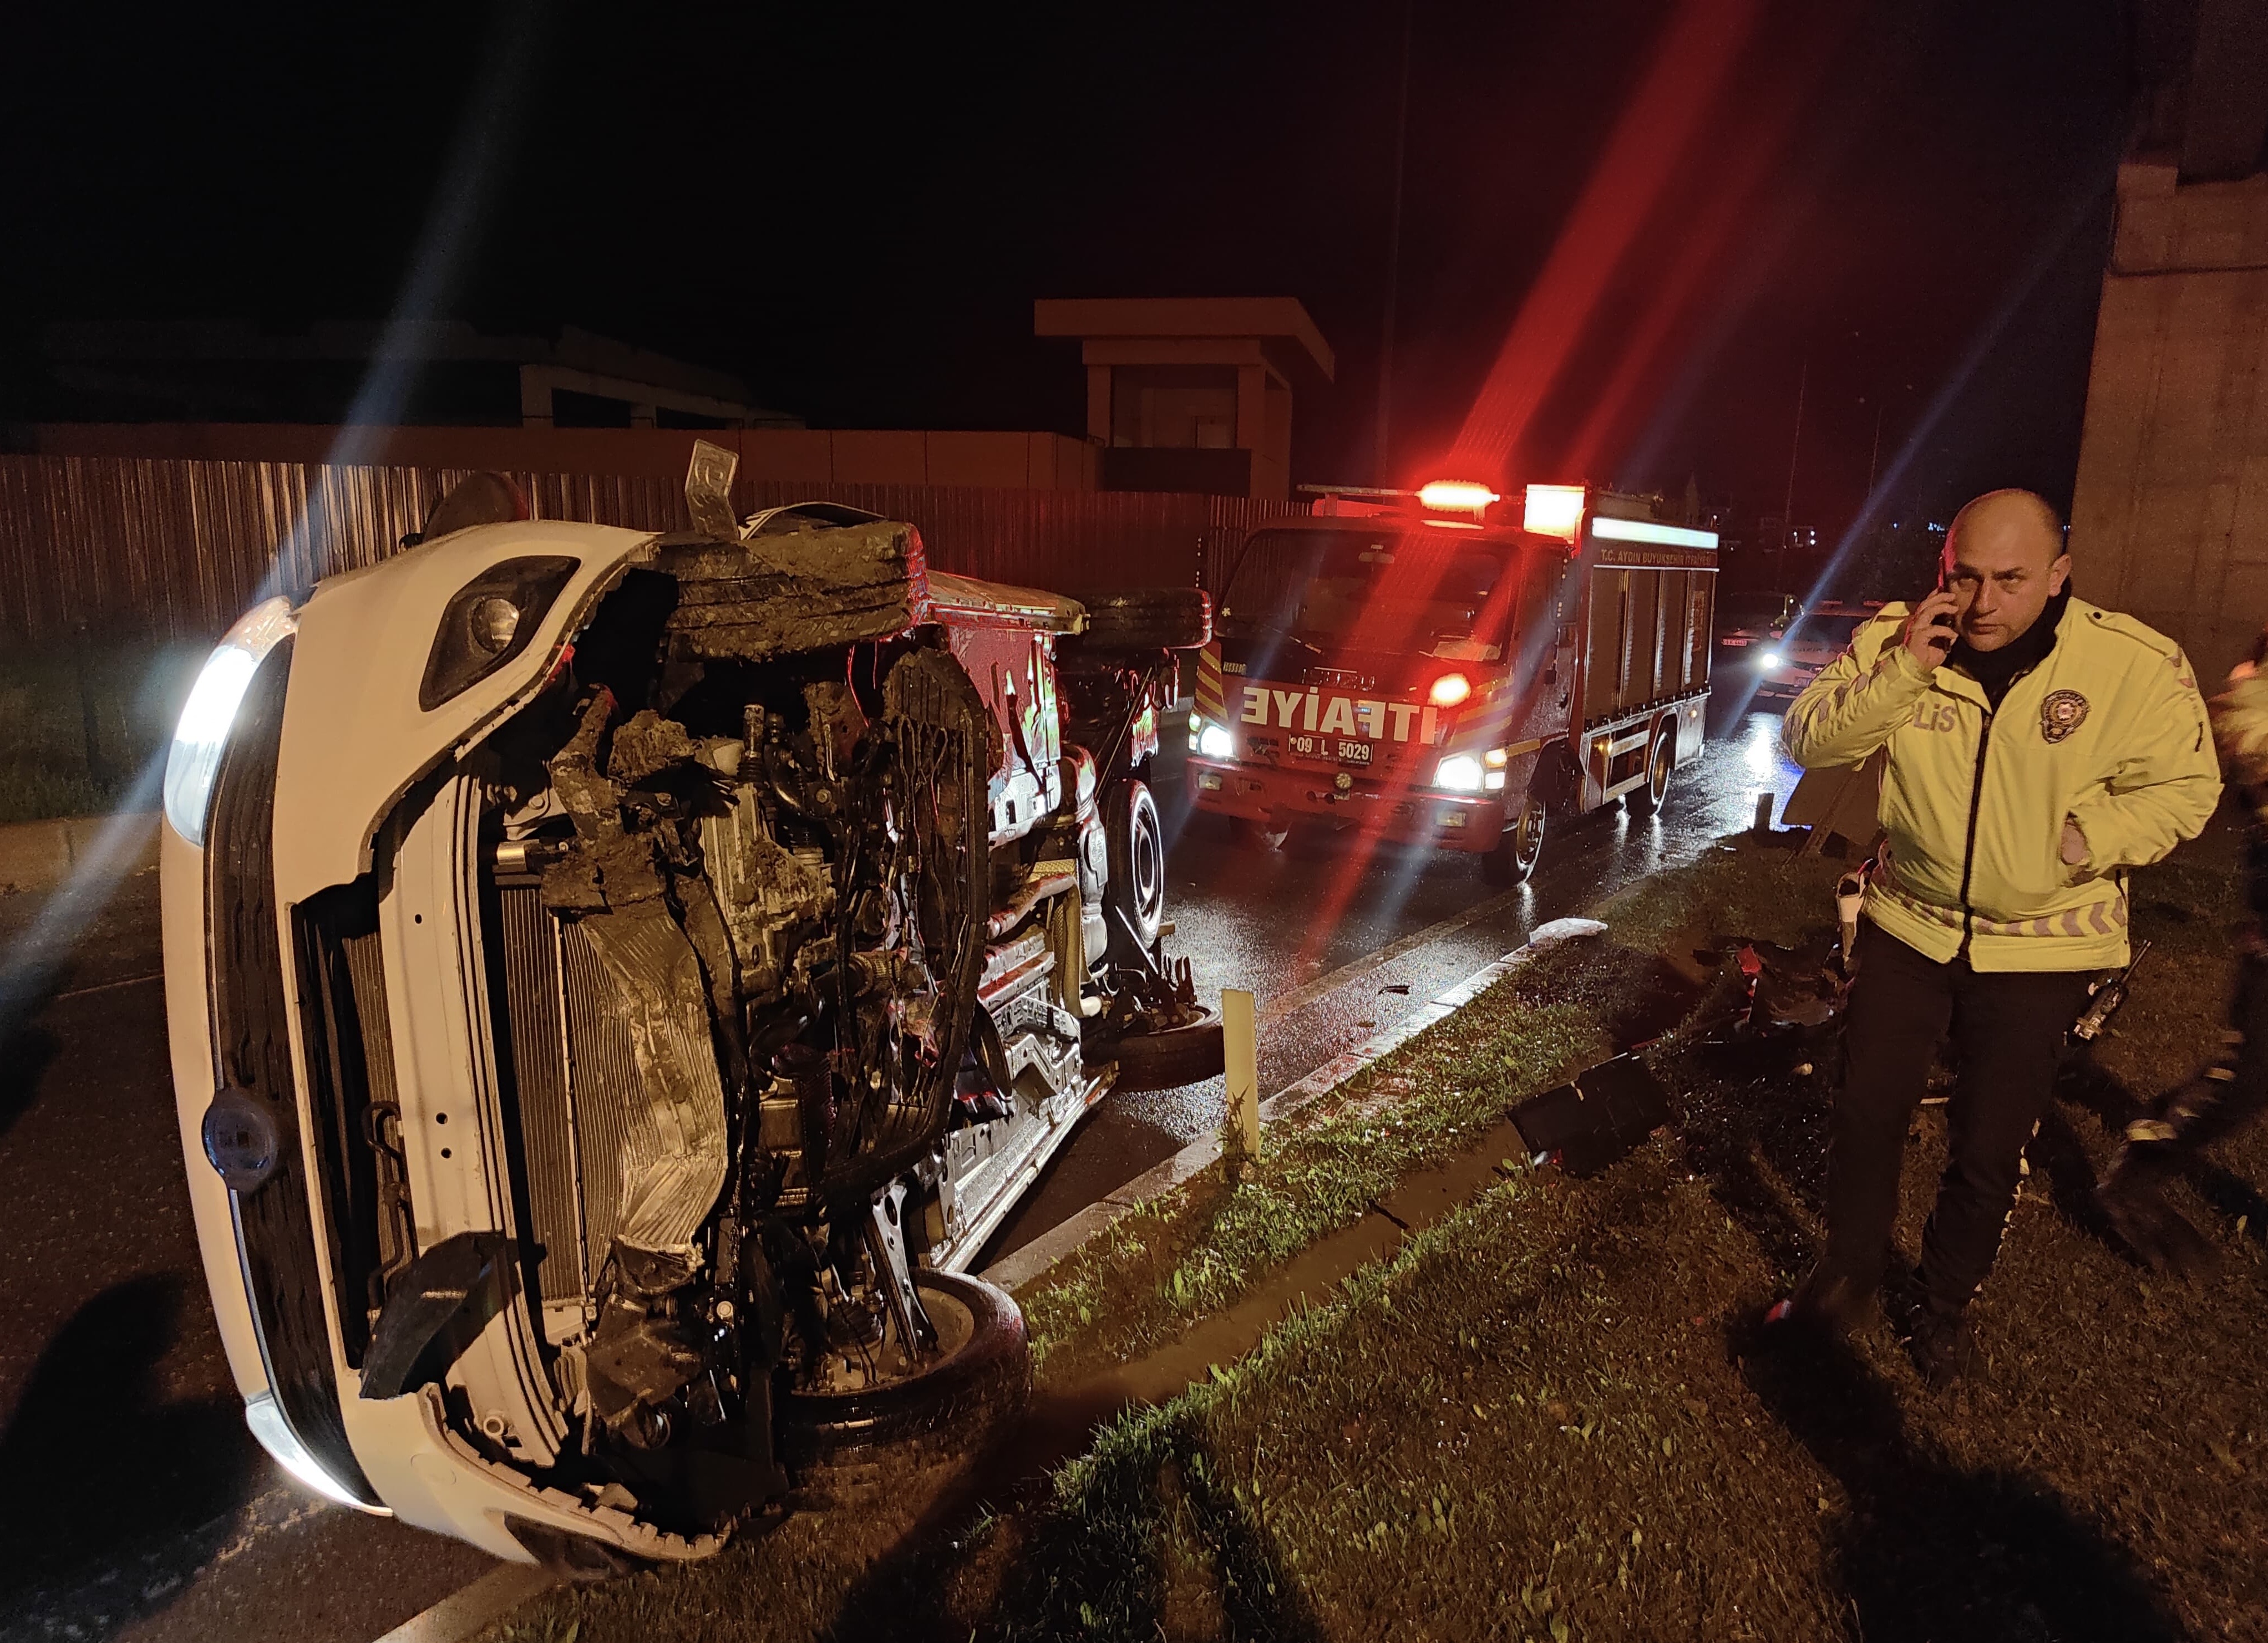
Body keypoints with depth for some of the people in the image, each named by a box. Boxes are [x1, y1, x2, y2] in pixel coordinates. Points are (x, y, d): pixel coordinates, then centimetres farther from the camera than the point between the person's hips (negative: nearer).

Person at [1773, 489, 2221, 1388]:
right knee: (1865, 1116, 11)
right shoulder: (1896, 638, -10)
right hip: (1908, 922, 2)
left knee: (1988, 1155, 11)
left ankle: (1946, 1305, 36)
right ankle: (1848, 1276, 35)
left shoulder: (2137, 665, -15)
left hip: (2038, 949, -1)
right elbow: (1809, 741, -14)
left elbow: (2181, 787, -5)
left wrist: (2082, 840, -21)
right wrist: (1900, 673, -28)